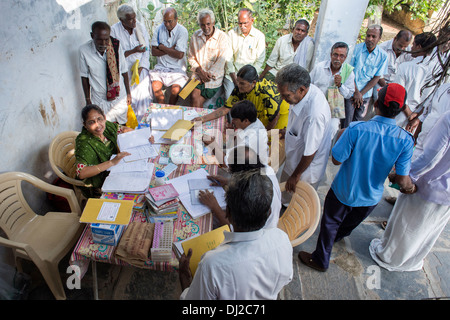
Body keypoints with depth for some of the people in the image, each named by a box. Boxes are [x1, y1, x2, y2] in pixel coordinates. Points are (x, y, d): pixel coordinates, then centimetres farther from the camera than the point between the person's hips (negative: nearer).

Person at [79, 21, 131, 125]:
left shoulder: (116, 45, -12)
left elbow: (124, 71, 0)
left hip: (119, 97, 1)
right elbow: (84, 77, -2)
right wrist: (88, 100, 4)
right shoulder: (84, 50, -14)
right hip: (99, 100, -1)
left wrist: (128, 93, 6)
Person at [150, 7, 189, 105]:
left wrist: (162, 47, -8)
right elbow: (153, 52, -1)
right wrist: (171, 49, -11)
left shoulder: (182, 31, -8)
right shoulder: (159, 29, 4)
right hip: (161, 66, 3)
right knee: (155, 87, -21)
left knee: (175, 90, -25)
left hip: (177, 67, -3)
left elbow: (179, 55, -17)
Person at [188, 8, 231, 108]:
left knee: (196, 101, -12)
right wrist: (199, 70, -6)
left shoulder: (222, 37, -6)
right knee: (194, 97, -17)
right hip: (198, 75, 4)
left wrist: (209, 74, -15)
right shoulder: (195, 36, 7)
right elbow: (191, 57, 11)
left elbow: (221, 61, -10)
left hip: (214, 78, -3)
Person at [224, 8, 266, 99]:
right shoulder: (231, 34, 3)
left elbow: (259, 61, -1)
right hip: (232, 74, 1)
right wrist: (235, 79, -8)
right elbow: (228, 58, 0)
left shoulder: (260, 36, 1)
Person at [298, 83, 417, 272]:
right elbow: (402, 181, -17)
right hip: (371, 197, 4)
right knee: (350, 225, 33)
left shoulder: (356, 129, -30)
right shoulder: (406, 140, -20)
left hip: (343, 191, -3)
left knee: (330, 224, 21)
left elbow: (336, 159, -20)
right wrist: (411, 187, 7)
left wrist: (341, 136, -3)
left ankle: (321, 260, 39)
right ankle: (337, 236, 64)